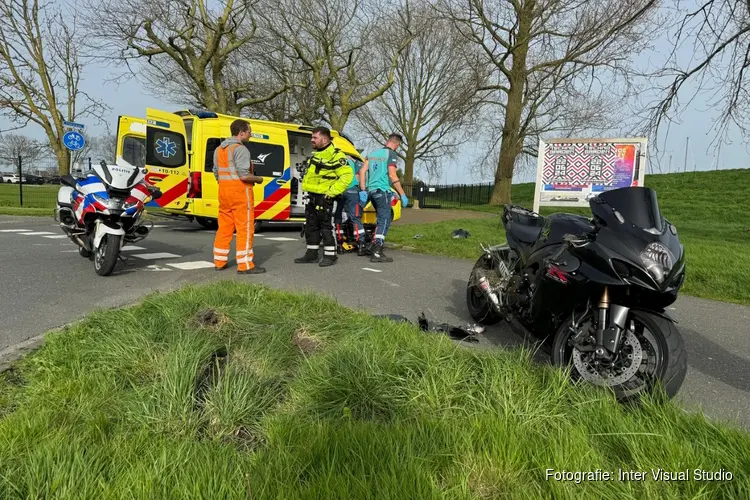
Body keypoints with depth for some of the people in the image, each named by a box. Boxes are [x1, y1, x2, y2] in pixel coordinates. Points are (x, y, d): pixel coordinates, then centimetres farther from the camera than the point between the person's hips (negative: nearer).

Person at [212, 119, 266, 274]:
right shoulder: (241, 149, -12)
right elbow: (244, 175, -19)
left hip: (224, 191, 8)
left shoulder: (219, 149, 15)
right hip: (240, 192, -8)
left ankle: (219, 262, 20)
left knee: (224, 228, 13)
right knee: (245, 229, -4)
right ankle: (245, 265, -3)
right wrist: (258, 179, -3)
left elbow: (217, 173, 17)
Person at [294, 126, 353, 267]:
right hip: (313, 197, 10)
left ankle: (330, 255, 5)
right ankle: (311, 254, 23)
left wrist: (332, 191, -22)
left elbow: (347, 175, -22)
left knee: (326, 226, -4)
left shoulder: (335, 155, -14)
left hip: (324, 198, -10)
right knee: (311, 226, 13)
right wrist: (306, 186, 18)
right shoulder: (316, 154, 16)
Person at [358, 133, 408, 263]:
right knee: (384, 221, -6)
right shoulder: (392, 155, -5)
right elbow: (392, 176, -14)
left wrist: (363, 191, 10)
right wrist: (402, 194, -11)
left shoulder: (373, 153, 16)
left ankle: (376, 245, 26)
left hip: (371, 190, 8)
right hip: (383, 191, -7)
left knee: (381, 219, 21)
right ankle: (376, 253, -11)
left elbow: (362, 171, 10)